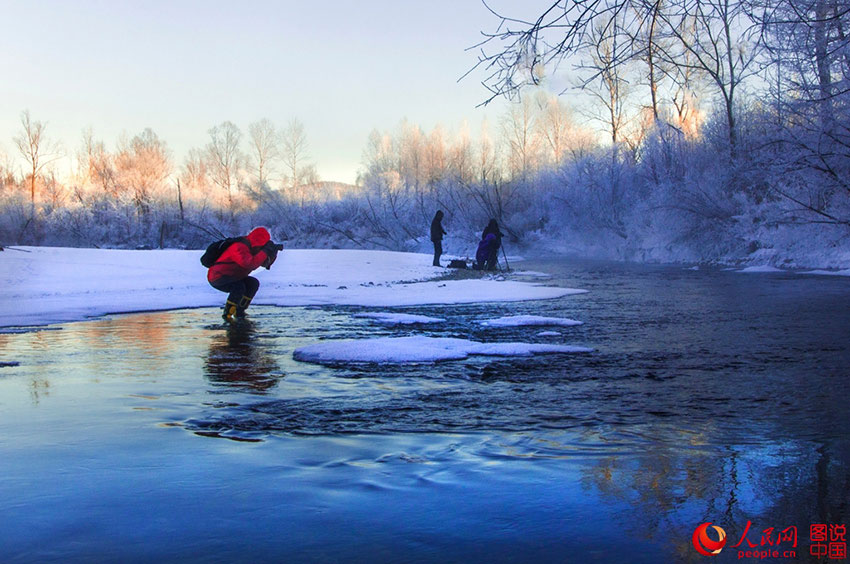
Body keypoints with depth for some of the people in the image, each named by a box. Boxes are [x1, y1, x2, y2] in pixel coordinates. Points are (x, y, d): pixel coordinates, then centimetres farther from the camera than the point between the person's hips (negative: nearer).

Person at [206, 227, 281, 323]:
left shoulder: (250, 248, 3)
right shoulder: (239, 247, -27)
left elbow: (266, 262, 8)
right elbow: (250, 264, -44)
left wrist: (273, 252, -11)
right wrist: (265, 252, -36)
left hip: (230, 278, 10)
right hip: (217, 278, -10)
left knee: (254, 283, 3)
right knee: (239, 287, -30)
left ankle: (239, 311, 11)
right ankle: (227, 314, -12)